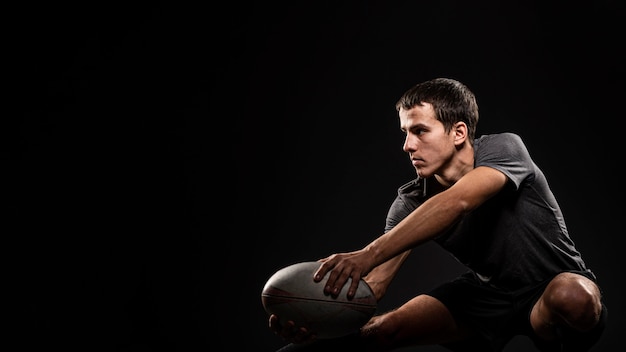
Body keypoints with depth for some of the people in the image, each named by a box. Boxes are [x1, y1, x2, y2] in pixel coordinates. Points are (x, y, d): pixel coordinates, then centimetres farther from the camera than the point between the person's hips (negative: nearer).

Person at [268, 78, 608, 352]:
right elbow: (373, 283, -18)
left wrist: (369, 254, -52)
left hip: (556, 283, -3)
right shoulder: (412, 202, -10)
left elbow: (456, 202, -43)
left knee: (572, 297, -39)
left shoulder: (503, 149, -22)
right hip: (486, 292, 4)